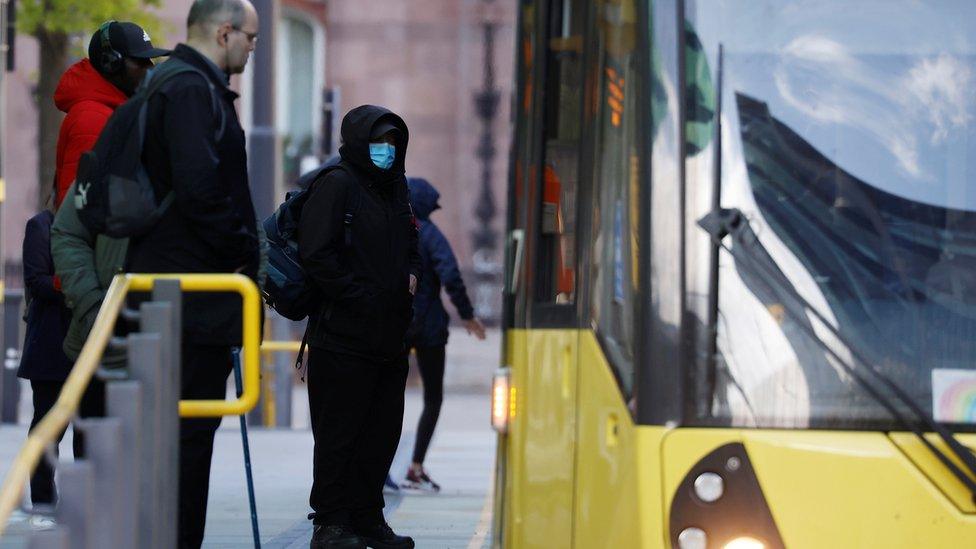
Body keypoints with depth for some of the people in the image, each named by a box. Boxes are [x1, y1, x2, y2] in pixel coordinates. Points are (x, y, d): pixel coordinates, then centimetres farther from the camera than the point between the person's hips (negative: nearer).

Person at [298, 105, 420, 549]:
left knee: (382, 432, 10)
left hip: (390, 338, 8)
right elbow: (316, 254, -15)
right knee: (339, 432, -4)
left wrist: (411, 276, 8)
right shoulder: (337, 185, -8)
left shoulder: (395, 188, 18)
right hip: (344, 334, -8)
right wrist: (358, 295, -16)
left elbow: (410, 245, 29)